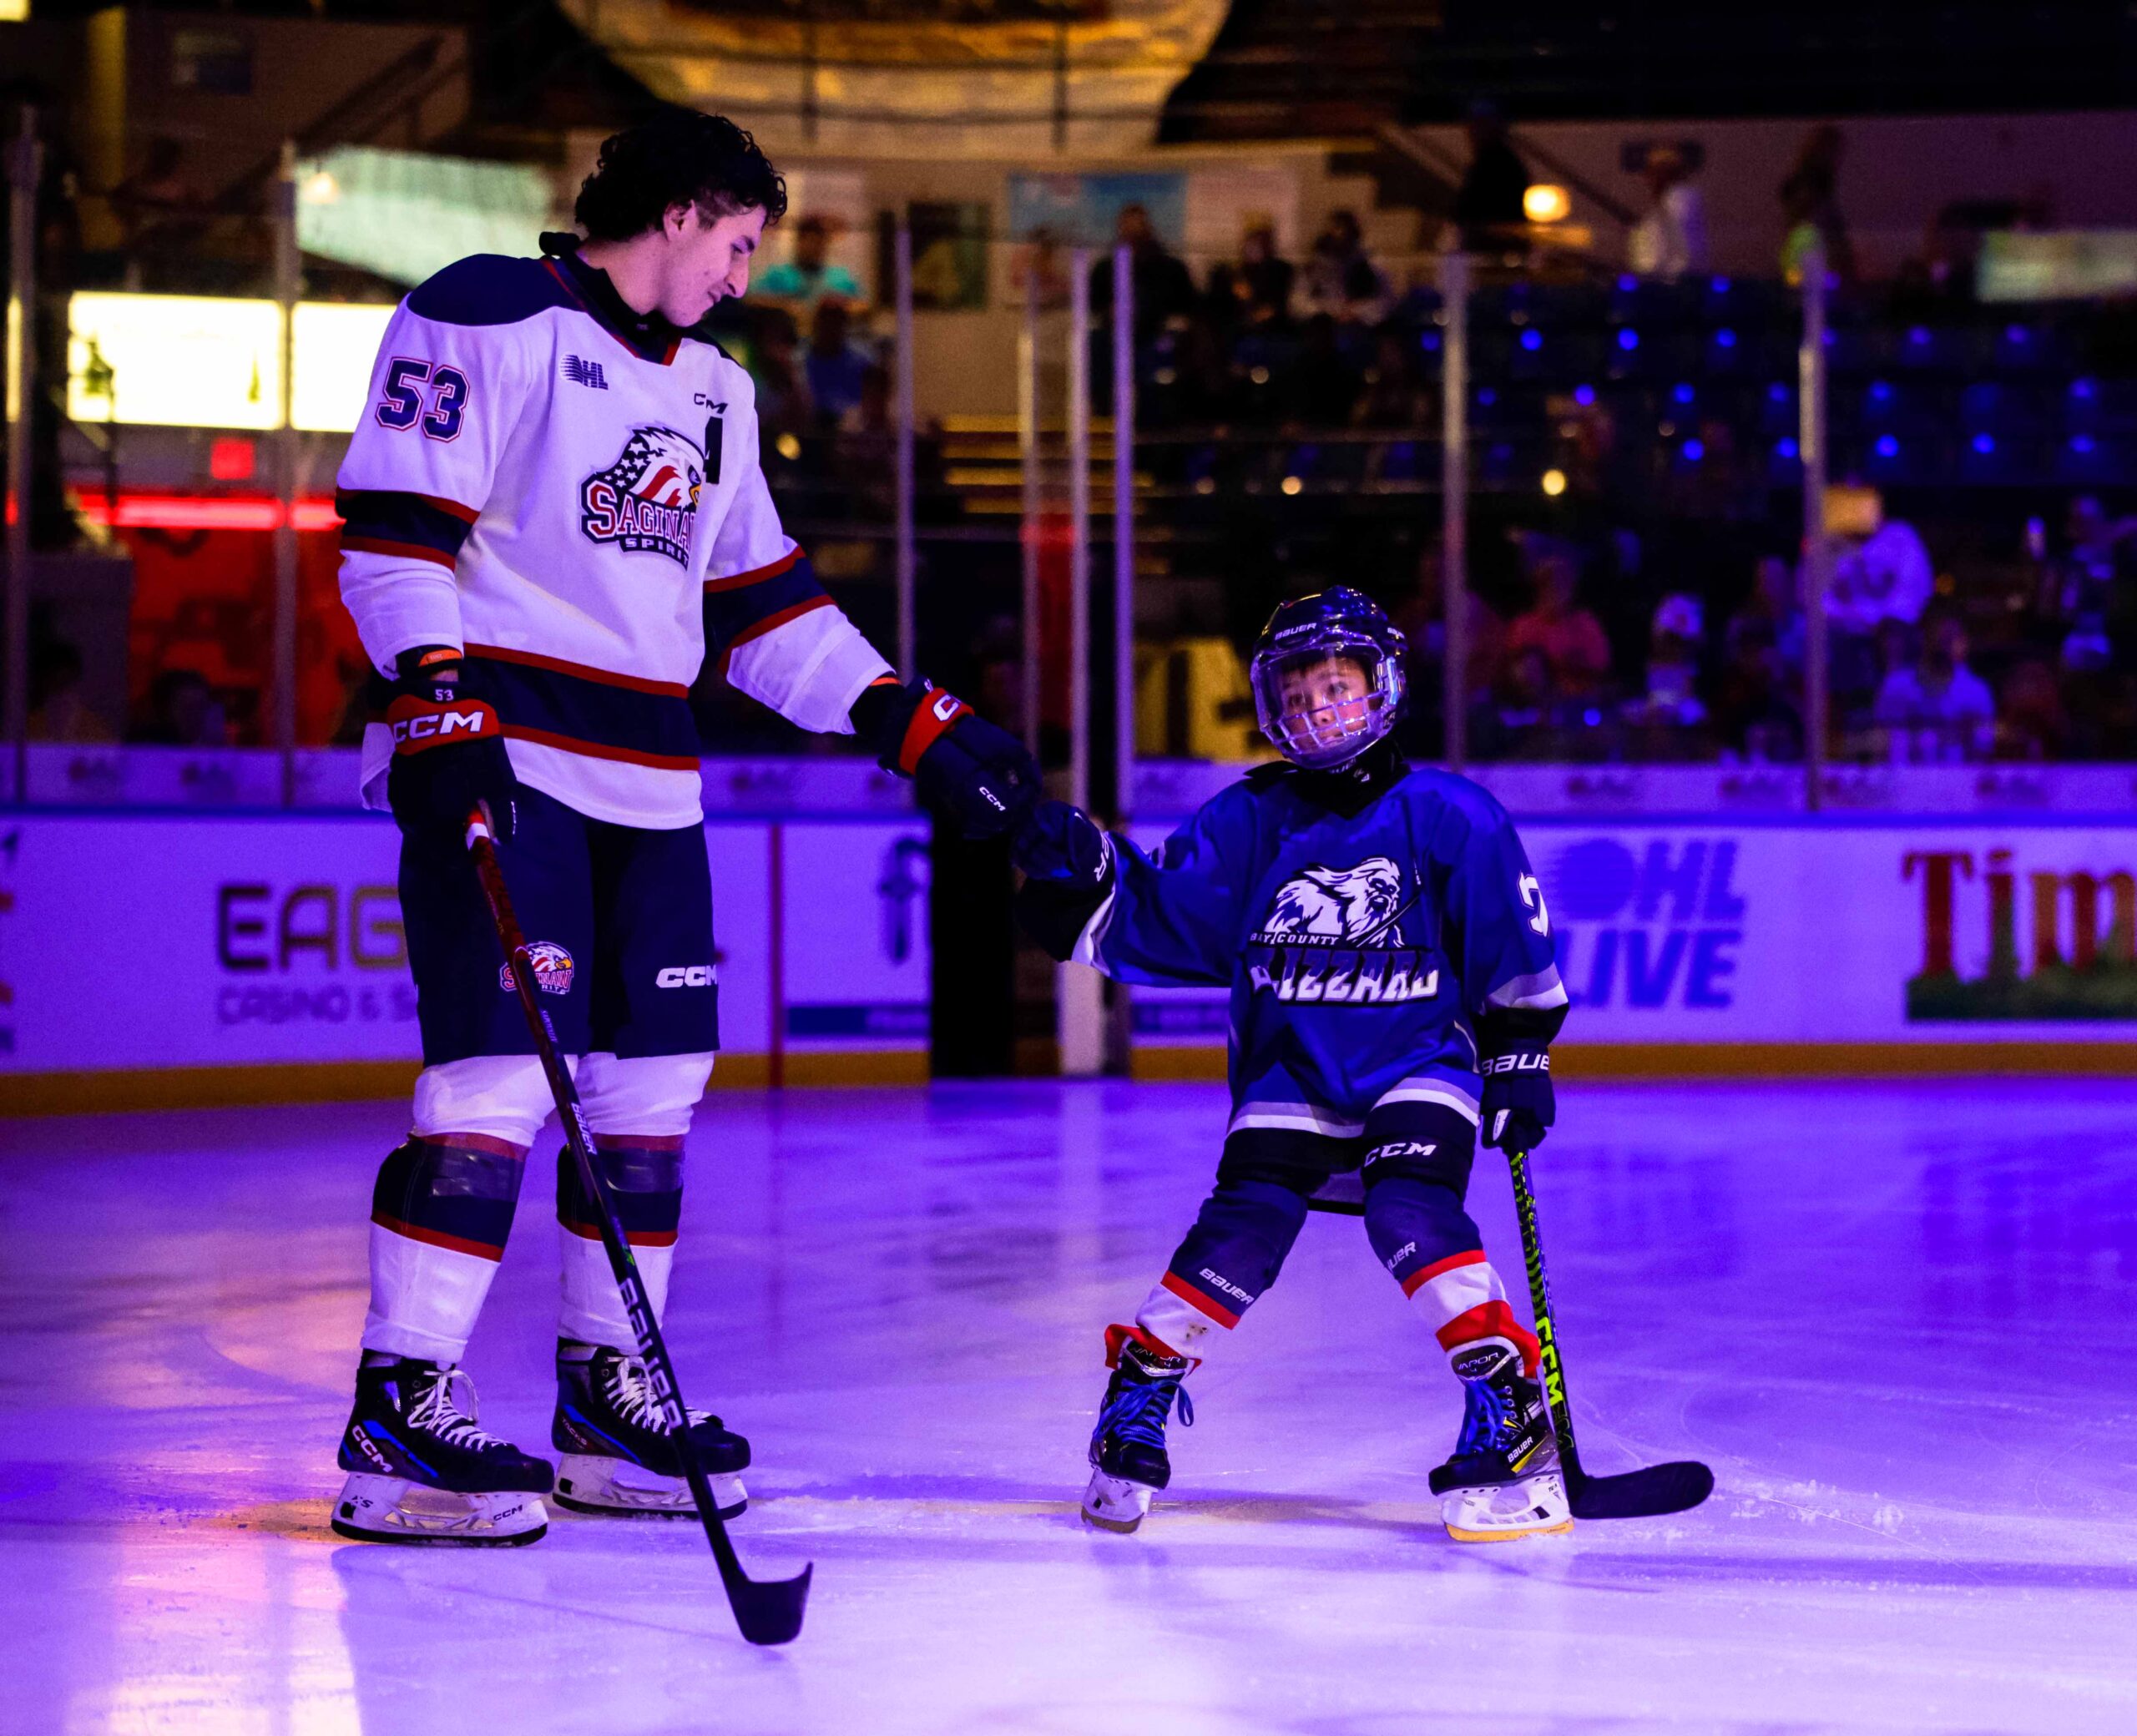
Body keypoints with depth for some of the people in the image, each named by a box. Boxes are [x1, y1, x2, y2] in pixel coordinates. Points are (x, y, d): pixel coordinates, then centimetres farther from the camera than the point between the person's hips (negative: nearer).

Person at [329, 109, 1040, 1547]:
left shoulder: (712, 389, 20)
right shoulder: (488, 320, -5)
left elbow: (763, 599, 22)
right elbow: (392, 535, -11)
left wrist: (914, 722, 15)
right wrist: (439, 702, -22)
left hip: (650, 782, 8)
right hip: (504, 765, -8)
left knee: (656, 1083, 8)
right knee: (500, 1075, -15)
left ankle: (607, 1402, 18)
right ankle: (399, 1419, -11)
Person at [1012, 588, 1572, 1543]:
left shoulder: (1450, 818, -4)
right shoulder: (1246, 823, 2)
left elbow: (1514, 952, 4)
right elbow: (1154, 920, 1)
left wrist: (1519, 1058, 1)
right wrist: (1081, 871, -15)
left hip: (1419, 1062, -2)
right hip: (1289, 1072, 2)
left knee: (1412, 1207, -27)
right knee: (1244, 1225, -17)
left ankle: (1507, 1407, -21)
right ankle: (1138, 1393, 0)